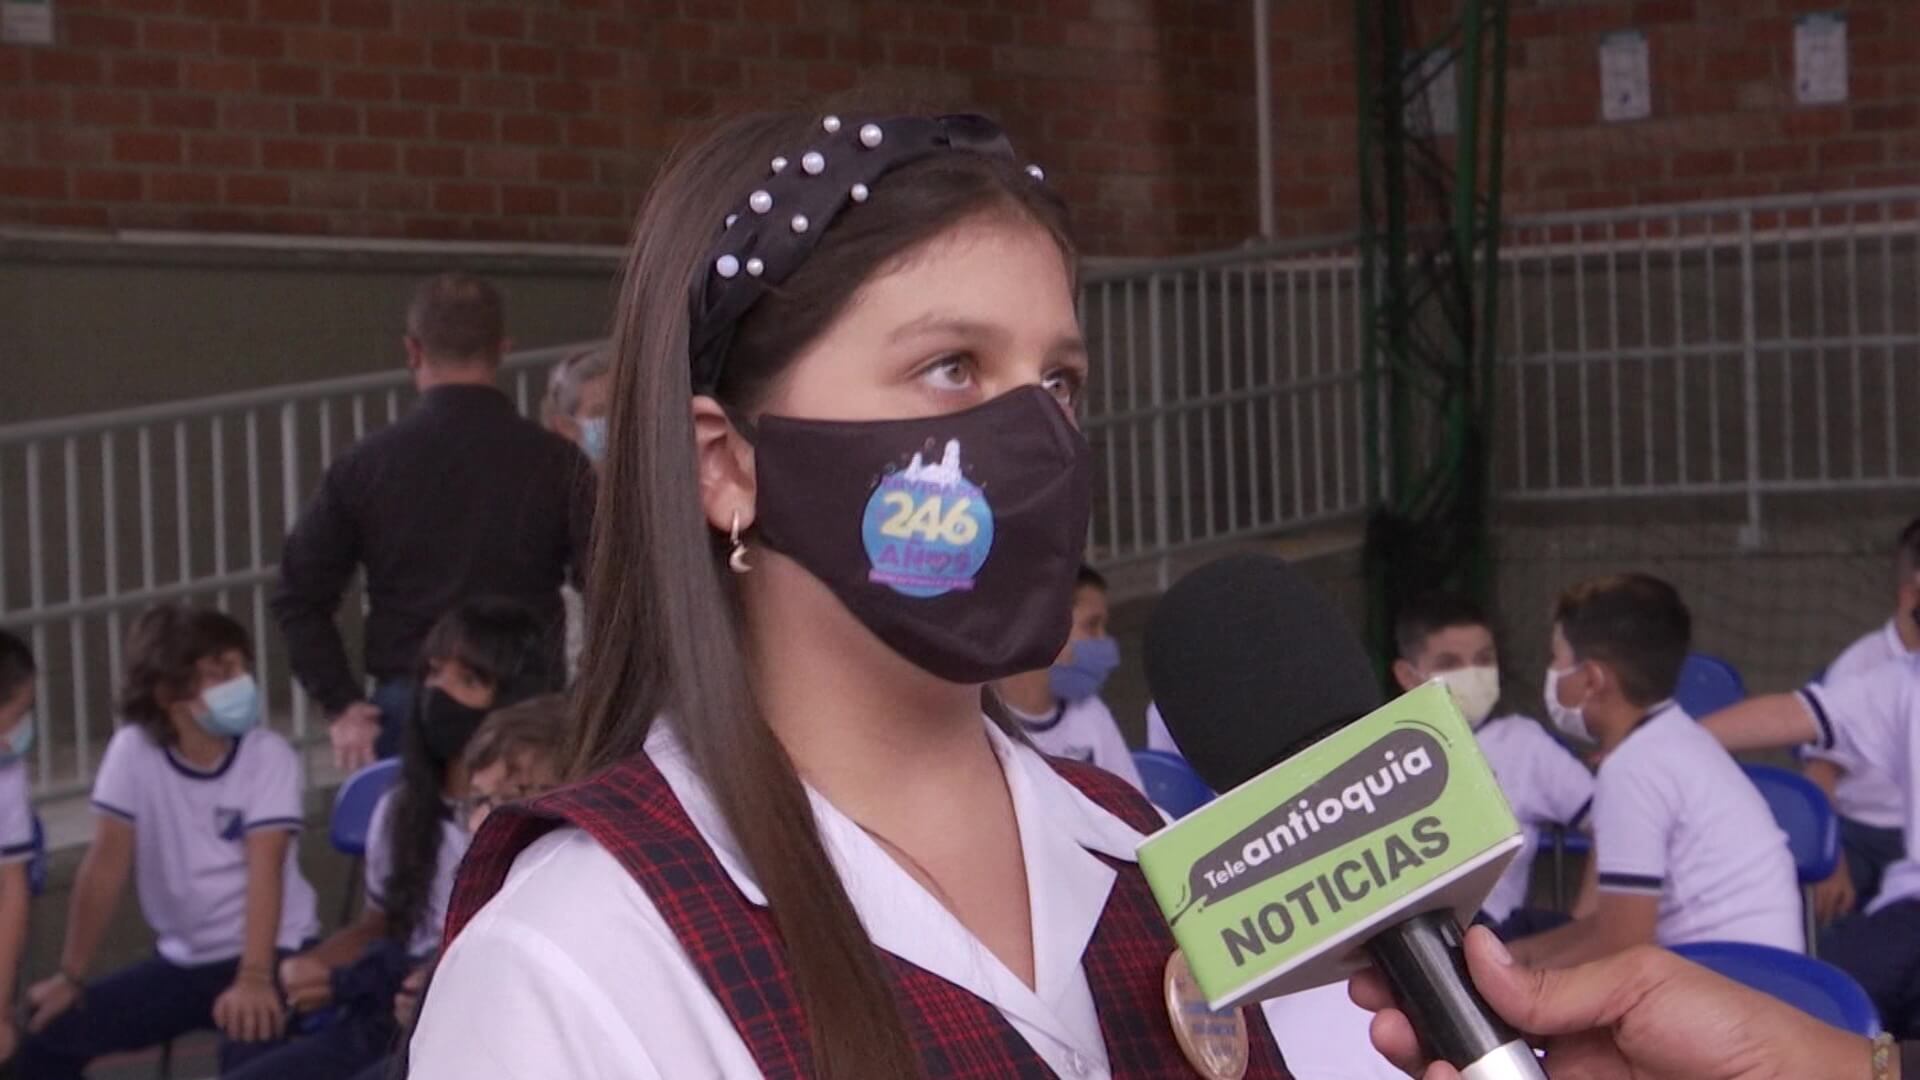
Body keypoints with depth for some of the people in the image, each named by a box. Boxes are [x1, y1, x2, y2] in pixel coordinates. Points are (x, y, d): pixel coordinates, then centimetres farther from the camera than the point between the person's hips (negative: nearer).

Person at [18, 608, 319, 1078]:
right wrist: (71, 975, -8)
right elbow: (106, 864, -5)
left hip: (271, 952, -4)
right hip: (184, 959, 4)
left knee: (250, 1042, -35)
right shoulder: (132, 751, -7)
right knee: (45, 1033, -9)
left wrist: (254, 978, -35)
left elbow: (265, 871, -22)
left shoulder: (269, 755, -12)